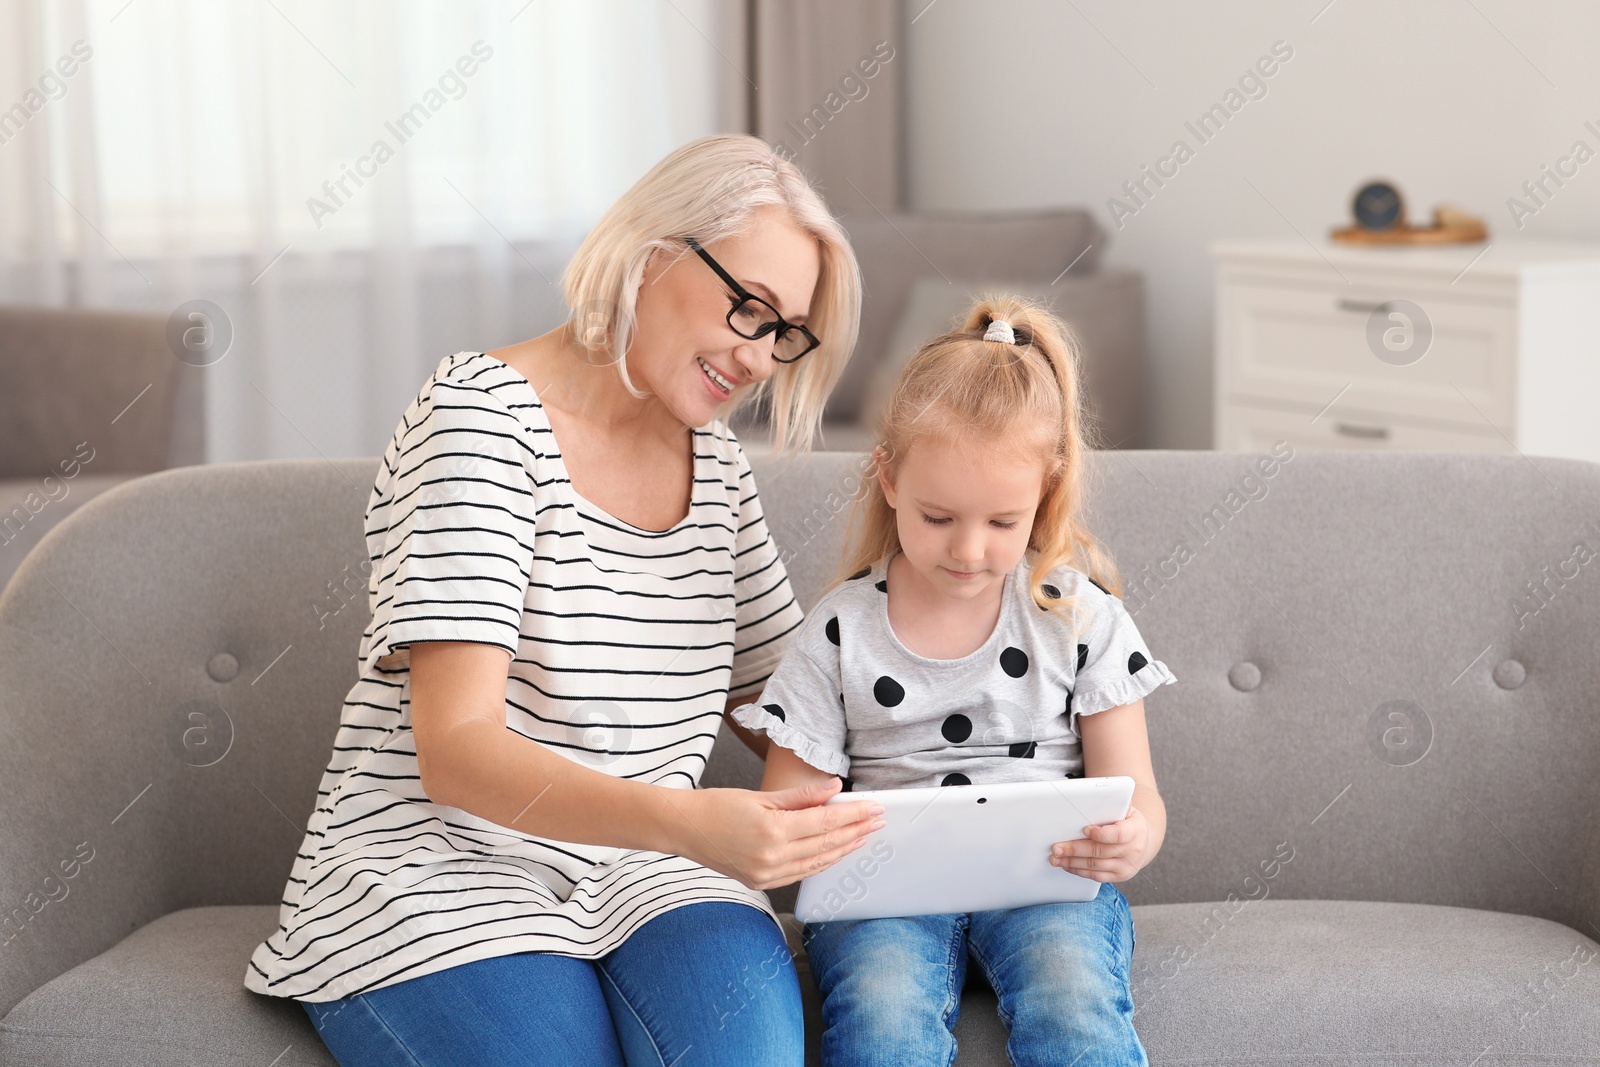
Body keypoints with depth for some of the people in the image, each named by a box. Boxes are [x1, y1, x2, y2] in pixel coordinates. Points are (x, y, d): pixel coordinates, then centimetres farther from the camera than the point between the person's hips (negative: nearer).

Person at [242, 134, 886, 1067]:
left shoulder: (718, 465, 13)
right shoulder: (483, 414, -9)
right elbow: (457, 751, -19)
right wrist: (689, 823, -35)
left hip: (647, 875, 4)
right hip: (444, 875, -4)